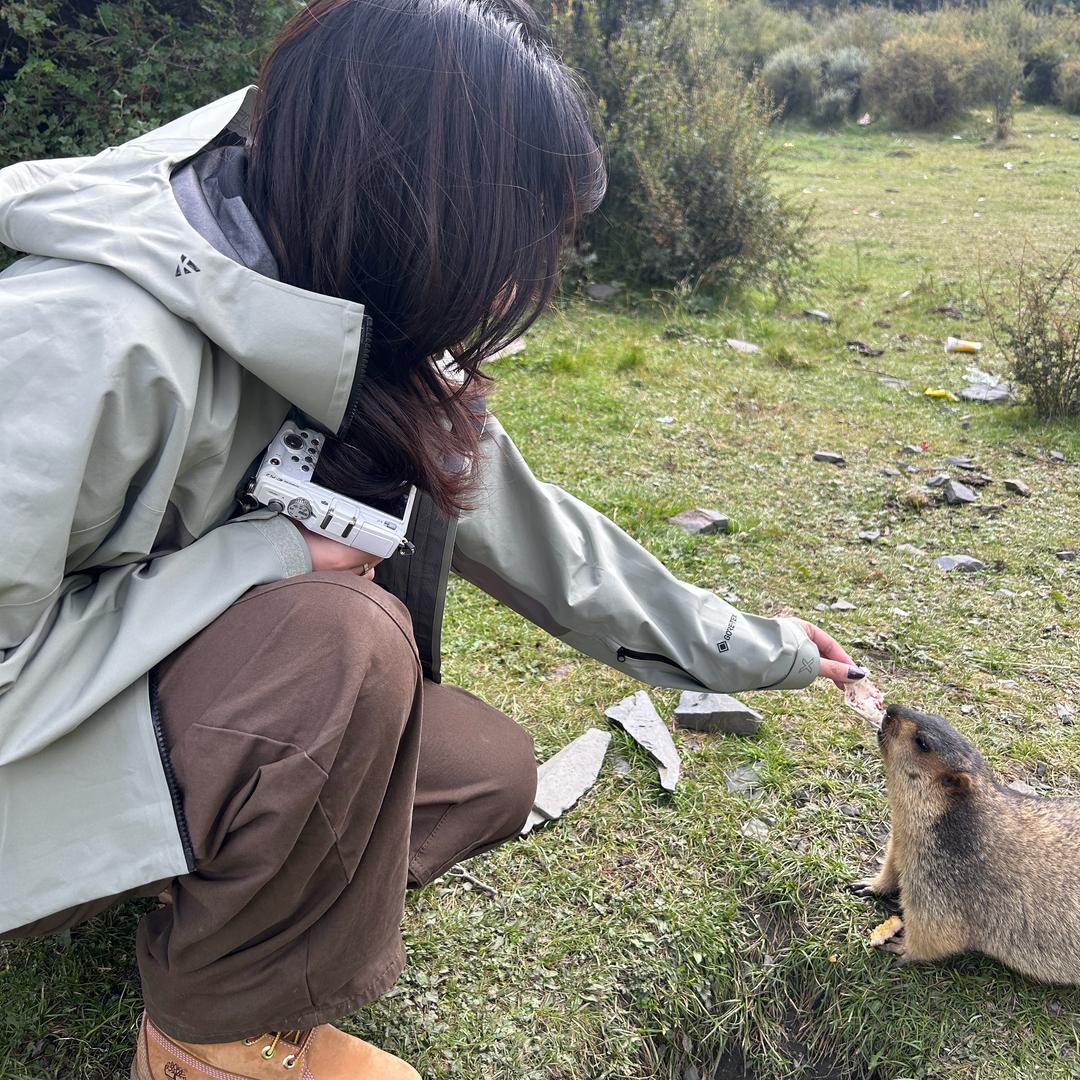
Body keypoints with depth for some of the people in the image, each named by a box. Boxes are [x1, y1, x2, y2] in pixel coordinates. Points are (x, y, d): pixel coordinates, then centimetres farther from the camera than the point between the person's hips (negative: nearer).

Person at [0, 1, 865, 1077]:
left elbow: (507, 509, 0)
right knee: (340, 634, -32)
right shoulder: (87, 336, -33)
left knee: (489, 775, -3)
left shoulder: (345, 322, -8)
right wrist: (262, 559, -27)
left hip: (173, 684, 7)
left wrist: (749, 648, 8)